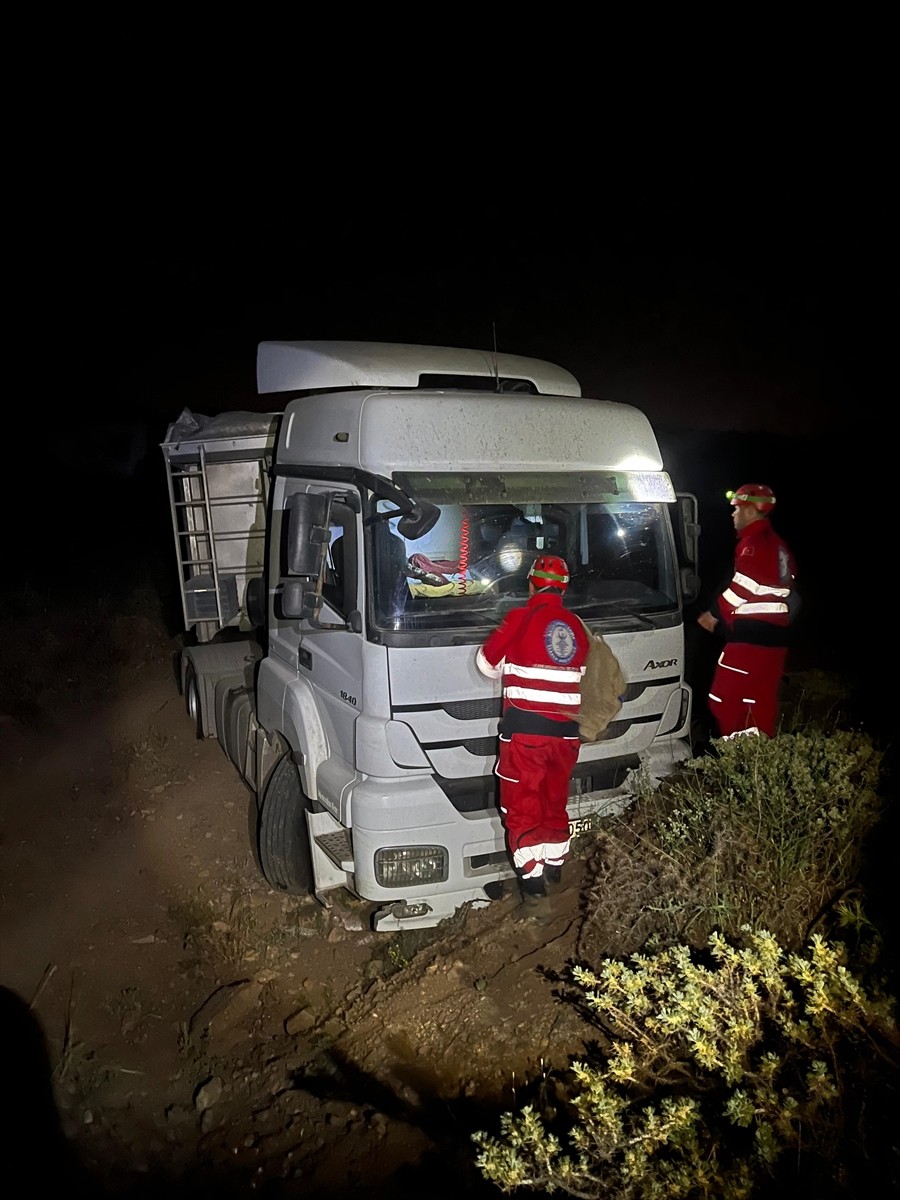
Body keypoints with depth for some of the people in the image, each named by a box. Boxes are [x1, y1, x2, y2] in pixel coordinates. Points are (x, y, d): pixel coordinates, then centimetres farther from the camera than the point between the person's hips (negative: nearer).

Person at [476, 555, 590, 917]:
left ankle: (533, 888, -3)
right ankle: (554, 872, 30)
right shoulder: (577, 627, 8)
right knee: (555, 803, 19)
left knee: (522, 808, 1)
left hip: (525, 729, -6)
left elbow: (488, 664, -2)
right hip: (565, 731, 6)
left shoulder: (522, 618, -10)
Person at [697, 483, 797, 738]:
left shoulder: (752, 543, -12)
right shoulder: (778, 544, 18)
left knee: (724, 701, -5)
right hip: (775, 633, 10)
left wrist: (715, 614, -7)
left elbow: (743, 586, -19)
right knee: (762, 703, 14)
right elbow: (788, 590, 19)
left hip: (751, 635, -10)